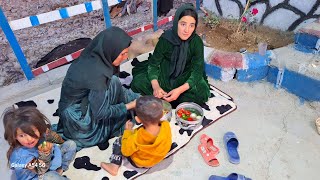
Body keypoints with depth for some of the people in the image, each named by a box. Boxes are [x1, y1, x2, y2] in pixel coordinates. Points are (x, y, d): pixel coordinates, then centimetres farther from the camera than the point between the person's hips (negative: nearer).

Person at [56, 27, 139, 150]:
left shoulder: (92, 58, -8)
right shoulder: (96, 74, -31)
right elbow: (100, 113, -24)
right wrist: (131, 105, -17)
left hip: (82, 103, 8)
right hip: (78, 118, -7)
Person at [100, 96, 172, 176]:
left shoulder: (137, 139, -41)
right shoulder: (166, 125, -31)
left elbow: (125, 151, -19)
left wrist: (127, 131, -11)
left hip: (139, 163, -4)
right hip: (159, 157, 5)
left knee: (118, 141, 10)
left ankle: (114, 166, 19)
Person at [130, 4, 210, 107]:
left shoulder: (197, 42, -23)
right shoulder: (166, 38, -22)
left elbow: (197, 71, -23)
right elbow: (153, 63, -18)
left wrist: (180, 90, -40)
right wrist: (156, 87, -36)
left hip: (186, 76, 0)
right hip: (165, 71, 0)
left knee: (202, 92, -29)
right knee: (138, 82, -19)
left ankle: (163, 99, -19)